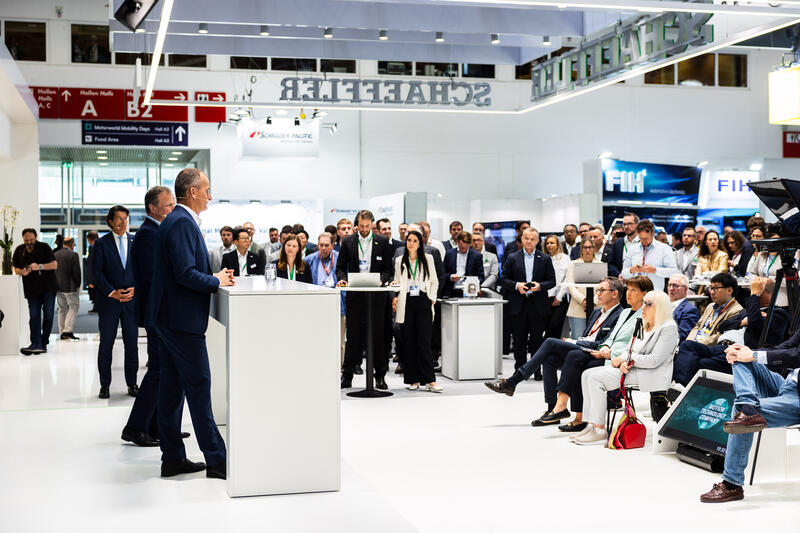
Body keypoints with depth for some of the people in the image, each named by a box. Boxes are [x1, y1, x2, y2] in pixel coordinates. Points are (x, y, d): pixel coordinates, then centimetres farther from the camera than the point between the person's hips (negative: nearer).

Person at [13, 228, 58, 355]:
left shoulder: (44, 247, -4)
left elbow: (54, 264, -7)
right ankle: (36, 344, -12)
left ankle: (43, 343, 10)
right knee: (34, 316, -6)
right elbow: (16, 268, 14)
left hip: (48, 287, -2)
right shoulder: (19, 250, 8)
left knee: (48, 315, 0)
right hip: (32, 290, 2)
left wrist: (39, 266, -22)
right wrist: (22, 272, -9)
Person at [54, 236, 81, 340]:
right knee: (74, 306, 3)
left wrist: (55, 285, 15)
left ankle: (62, 332, 14)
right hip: (70, 287, -6)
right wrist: (78, 285, -1)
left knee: (62, 309, 13)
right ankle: (67, 330, -8)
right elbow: (76, 272, -13)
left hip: (58, 287, 6)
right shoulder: (73, 255, -11)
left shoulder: (55, 255, 7)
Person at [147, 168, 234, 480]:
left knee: (173, 388, 11)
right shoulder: (182, 223, -16)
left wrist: (214, 277, 10)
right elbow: (186, 274, -23)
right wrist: (217, 281, -9)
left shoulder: (177, 221, 17)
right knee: (199, 386, -5)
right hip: (182, 319, -11)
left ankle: (173, 458, 18)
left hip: (171, 318, 11)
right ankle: (216, 460, 0)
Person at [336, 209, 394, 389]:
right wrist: (342, 278, -11)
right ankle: (347, 376, 11)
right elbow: (340, 267, 9)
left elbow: (388, 268, 5)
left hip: (376, 295, -1)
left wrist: (381, 280, -14)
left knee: (378, 335, 2)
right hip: (354, 295, 1)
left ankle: (380, 376, 9)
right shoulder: (348, 242, 8)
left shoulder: (383, 242, 5)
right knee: (353, 335, 4)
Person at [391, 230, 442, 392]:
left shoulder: (428, 259, 10)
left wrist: (431, 298, 1)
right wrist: (395, 298, -4)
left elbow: (434, 282, 12)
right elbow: (397, 283, 11)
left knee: (424, 342, -8)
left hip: (423, 302, -1)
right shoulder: (399, 261, 12)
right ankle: (413, 380, 7)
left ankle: (429, 381, -10)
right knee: (408, 342, 1)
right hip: (406, 304, 2)